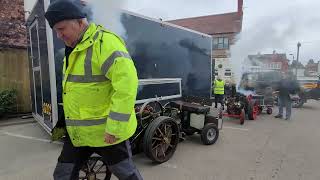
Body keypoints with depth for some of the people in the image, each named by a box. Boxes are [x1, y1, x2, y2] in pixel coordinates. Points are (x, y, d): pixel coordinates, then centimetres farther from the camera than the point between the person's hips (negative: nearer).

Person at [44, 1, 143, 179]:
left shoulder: (104, 42, -18)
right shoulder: (73, 50, 14)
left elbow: (127, 83, -28)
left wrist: (114, 127, -26)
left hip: (106, 132, -9)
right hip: (78, 132, 9)